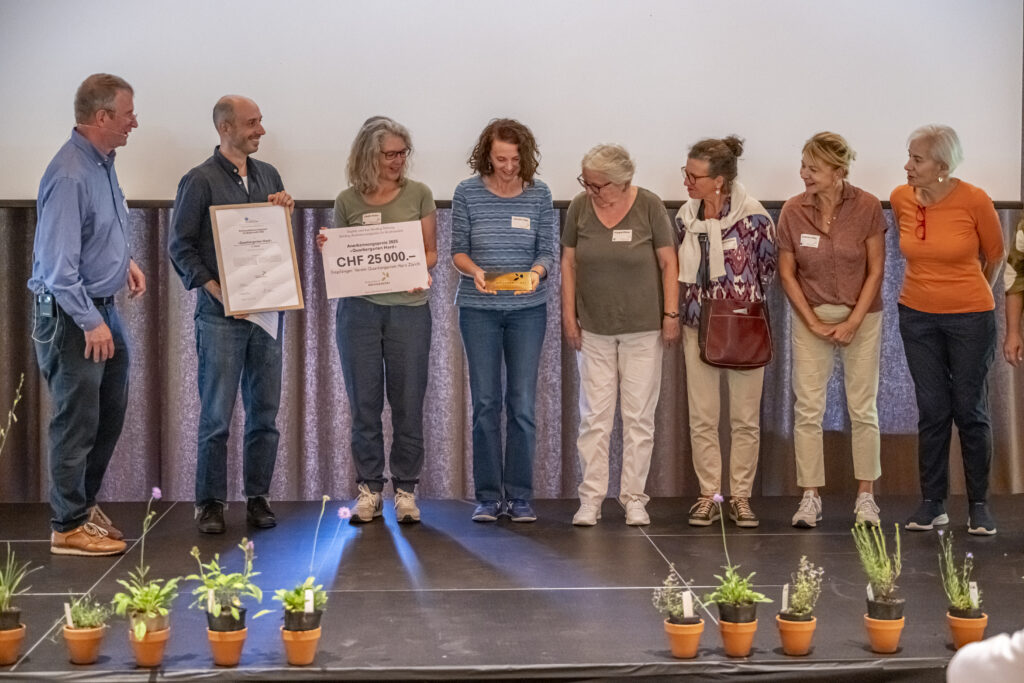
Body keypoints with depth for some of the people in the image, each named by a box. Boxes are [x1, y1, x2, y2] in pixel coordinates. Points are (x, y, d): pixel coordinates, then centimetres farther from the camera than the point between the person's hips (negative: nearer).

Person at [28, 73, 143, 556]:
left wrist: (125, 260, 9)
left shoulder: (103, 162, 7)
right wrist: (90, 323, -21)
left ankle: (84, 502, 33)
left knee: (110, 413, 18)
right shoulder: (70, 176, -23)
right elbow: (58, 265, -24)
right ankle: (69, 526, 12)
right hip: (71, 316, -10)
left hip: (102, 307, 10)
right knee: (77, 422, 0)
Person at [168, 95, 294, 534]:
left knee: (265, 412, 7)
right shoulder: (200, 181, -3)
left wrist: (285, 210, 0)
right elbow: (180, 246, -5)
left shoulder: (268, 175, 14)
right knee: (216, 415, -1)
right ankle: (210, 502, 8)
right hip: (221, 315, -5)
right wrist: (214, 288, -16)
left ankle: (257, 498, 16)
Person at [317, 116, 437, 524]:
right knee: (364, 402, 4)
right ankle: (369, 489, 14)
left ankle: (405, 490, 11)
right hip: (359, 308, 1)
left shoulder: (418, 194, 4)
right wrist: (326, 250, -9)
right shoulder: (347, 201, 5)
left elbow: (431, 252, 7)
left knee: (407, 403, 1)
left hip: (409, 308, -1)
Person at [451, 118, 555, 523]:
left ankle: (520, 497, 8)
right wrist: (474, 271, -19)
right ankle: (488, 497, 10)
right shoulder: (467, 193, -1)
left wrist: (536, 272, -19)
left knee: (522, 403, -1)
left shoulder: (538, 194, 1)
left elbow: (547, 251, 2)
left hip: (528, 310, 0)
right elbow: (458, 250, 2)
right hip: (479, 309, 0)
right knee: (485, 403, 2)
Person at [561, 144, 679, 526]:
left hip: (643, 328, -1)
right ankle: (590, 499, 7)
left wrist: (671, 314, -4)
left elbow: (668, 262, -1)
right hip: (594, 329, 1)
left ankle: (634, 499, 11)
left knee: (639, 416, 3)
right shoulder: (580, 207, -1)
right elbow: (568, 261, 6)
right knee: (594, 415, 1)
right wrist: (569, 315, 3)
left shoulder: (649, 206, -6)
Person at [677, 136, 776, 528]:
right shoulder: (685, 217, 3)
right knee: (702, 418, 5)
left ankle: (741, 496, 14)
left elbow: (767, 270, 2)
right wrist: (689, 305, 9)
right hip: (698, 327, 3)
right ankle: (708, 495, 14)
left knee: (745, 418, 4)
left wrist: (742, 302, 4)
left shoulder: (752, 217, -10)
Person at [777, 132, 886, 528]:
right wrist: (814, 323, -7)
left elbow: (875, 270, -6)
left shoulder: (867, 207, -11)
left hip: (861, 316, -1)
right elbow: (787, 273, -2)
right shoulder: (793, 210, -8)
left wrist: (853, 323, -11)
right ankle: (810, 498, 7)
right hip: (811, 317, 1)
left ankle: (866, 496, 14)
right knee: (808, 409, -1)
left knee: (863, 408, 4)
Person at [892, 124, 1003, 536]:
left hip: (970, 317, -3)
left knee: (970, 411, 3)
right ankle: (932, 503, 16)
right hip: (918, 316, 3)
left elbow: (994, 255, 2)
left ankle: (979, 505, 15)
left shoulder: (973, 200, -15)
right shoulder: (901, 199, -4)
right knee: (931, 412, 7)